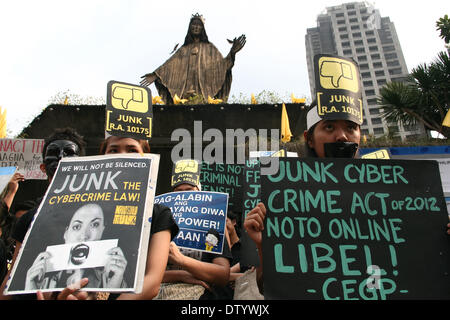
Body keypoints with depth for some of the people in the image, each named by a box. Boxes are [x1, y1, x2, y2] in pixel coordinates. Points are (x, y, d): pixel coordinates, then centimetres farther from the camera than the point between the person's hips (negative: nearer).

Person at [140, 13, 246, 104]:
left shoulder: (209, 48, 12)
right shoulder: (184, 49, 17)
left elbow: (221, 65, 2)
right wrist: (155, 75, -2)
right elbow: (170, 65, 9)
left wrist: (232, 53, -15)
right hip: (186, 92, 2)